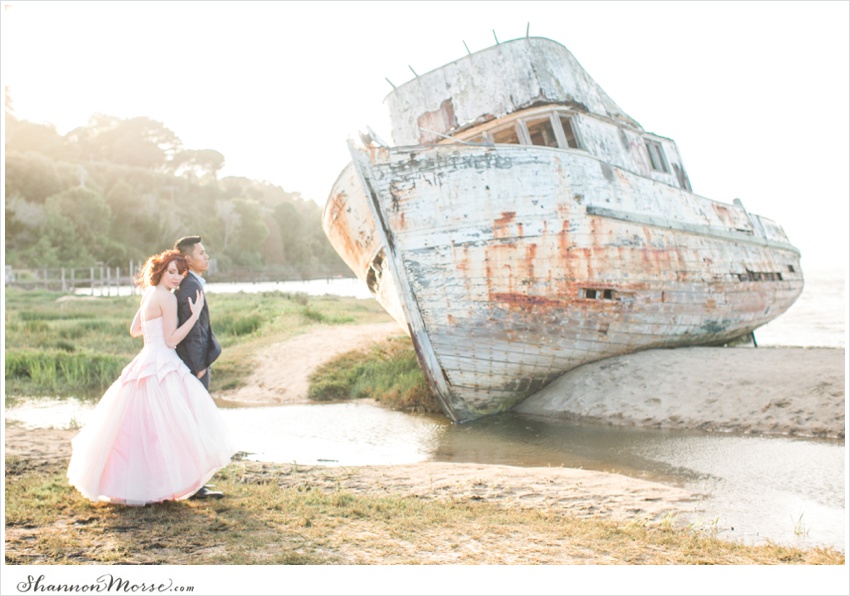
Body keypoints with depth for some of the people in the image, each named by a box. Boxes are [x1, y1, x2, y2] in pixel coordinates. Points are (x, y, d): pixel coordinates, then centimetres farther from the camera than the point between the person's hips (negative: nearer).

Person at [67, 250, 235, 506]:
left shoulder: (148, 294, 15)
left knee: (138, 429, 13)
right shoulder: (166, 297, -12)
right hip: (161, 367, -10)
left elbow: (134, 330, 23)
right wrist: (195, 315, -12)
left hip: (146, 363, 10)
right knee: (159, 427, -7)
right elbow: (171, 340, -13)